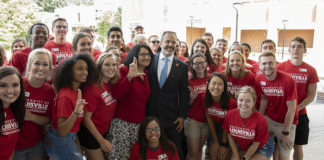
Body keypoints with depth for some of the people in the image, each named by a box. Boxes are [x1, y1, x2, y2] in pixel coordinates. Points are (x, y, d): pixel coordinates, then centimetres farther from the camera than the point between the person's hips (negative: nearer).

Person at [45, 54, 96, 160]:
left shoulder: (78, 90, -1)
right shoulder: (66, 96, -26)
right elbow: (62, 132, -27)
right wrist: (76, 112, -38)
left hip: (70, 138, 8)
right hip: (61, 141, -8)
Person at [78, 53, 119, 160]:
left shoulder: (112, 85, -1)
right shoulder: (93, 88, -23)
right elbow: (86, 118, -19)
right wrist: (102, 141, -17)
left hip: (105, 132, 7)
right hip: (91, 134, -7)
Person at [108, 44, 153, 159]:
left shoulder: (147, 74, 11)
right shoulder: (124, 71, -6)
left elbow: (144, 97, 13)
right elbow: (115, 95, -20)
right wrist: (129, 76, -29)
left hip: (140, 123, 5)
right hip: (122, 123, -5)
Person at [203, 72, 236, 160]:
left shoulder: (231, 102, -29)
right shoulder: (205, 99, -20)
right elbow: (209, 120, -9)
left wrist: (224, 144, -8)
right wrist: (215, 141, -4)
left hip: (227, 131, -2)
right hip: (213, 129, 2)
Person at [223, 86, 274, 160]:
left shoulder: (261, 120, -30)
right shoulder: (230, 114, -21)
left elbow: (255, 144, -17)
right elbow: (230, 136, -7)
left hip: (262, 148, -3)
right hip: (242, 146, 3)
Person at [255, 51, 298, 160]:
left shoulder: (288, 80, -22)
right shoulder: (258, 80, -8)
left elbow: (291, 109, -17)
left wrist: (285, 133, -14)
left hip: (286, 122, -3)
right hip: (268, 119, 4)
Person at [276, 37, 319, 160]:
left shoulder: (310, 70, 0)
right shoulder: (280, 67, -2)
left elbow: (311, 95, -1)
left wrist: (296, 108, -13)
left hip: (300, 114, 1)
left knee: (298, 147, 11)